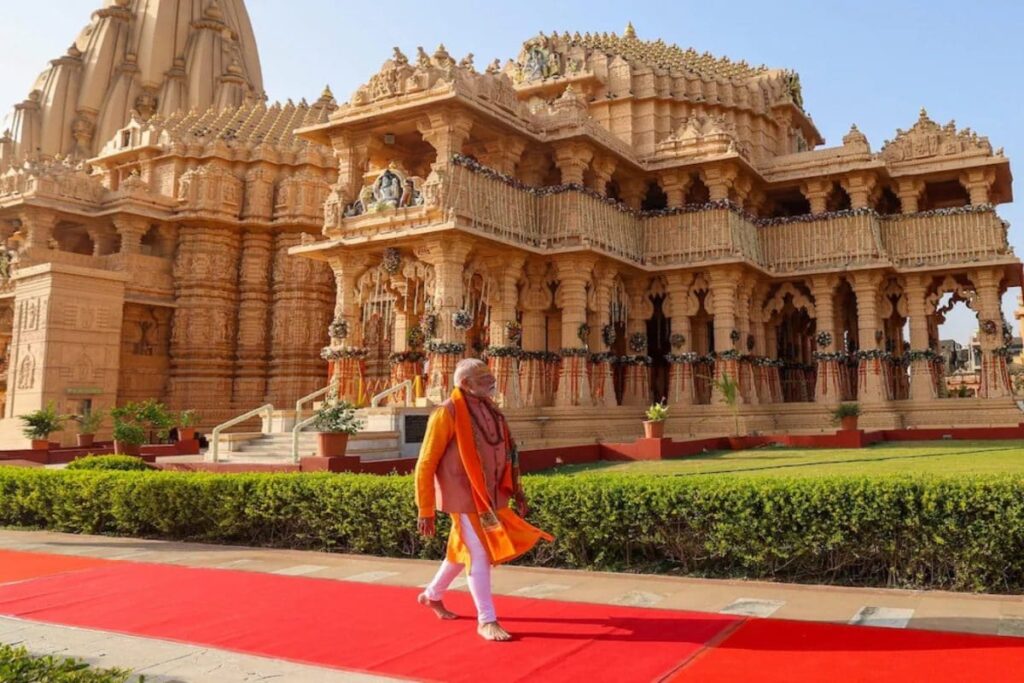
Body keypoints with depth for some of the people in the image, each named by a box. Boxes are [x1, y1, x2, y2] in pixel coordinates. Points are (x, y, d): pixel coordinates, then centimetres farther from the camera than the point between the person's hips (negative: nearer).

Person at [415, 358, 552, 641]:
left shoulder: (489, 410, 6)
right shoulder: (447, 413, -15)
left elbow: (504, 454, 15)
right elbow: (425, 465, -13)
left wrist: (516, 490, 10)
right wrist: (425, 511, -14)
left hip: (489, 496, 8)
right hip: (466, 497, -8)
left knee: (464, 550, 20)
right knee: (480, 554, -5)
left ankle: (432, 595, 40)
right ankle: (486, 620, 7)